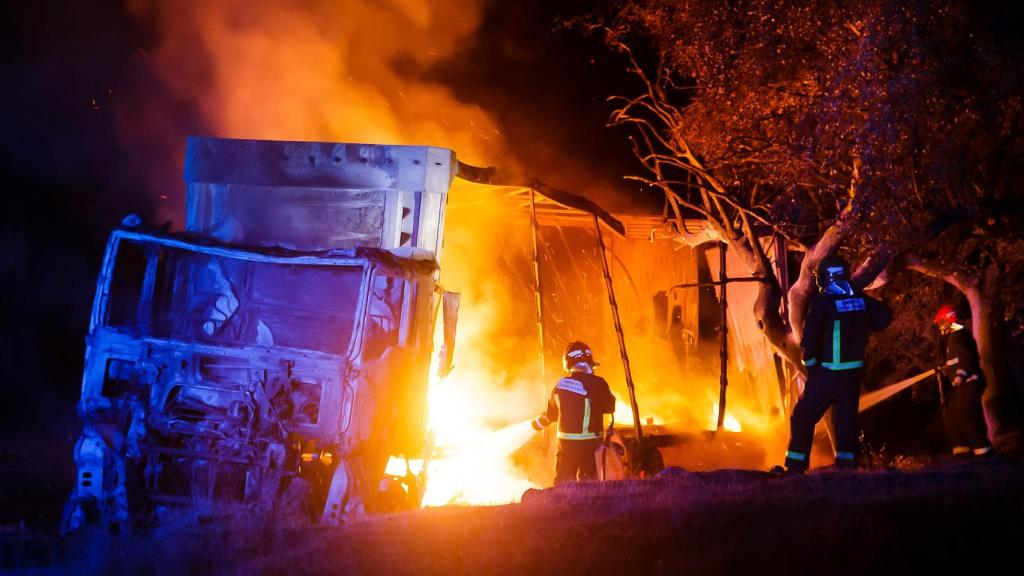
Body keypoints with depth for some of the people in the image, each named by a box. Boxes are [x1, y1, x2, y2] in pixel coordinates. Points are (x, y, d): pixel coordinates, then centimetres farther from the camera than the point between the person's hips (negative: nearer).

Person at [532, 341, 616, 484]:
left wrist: (538, 423, 32)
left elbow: (551, 413, 12)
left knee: (563, 483, 12)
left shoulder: (561, 385, -2)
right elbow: (610, 407, 3)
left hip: (566, 442, 1)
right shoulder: (598, 383, -11)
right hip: (590, 443, -1)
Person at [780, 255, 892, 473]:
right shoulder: (860, 298, 3)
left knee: (803, 416, 2)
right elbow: (885, 316, 6)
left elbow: (810, 335, -23)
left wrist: (809, 361, -12)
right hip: (855, 369, 6)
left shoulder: (823, 301, -14)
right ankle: (846, 463, 13)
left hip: (829, 371, -6)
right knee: (846, 416, 16)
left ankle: (796, 465, 0)